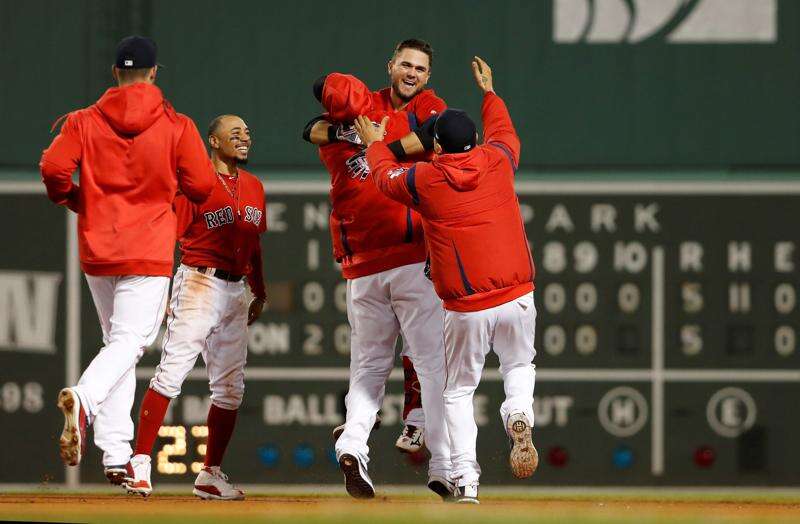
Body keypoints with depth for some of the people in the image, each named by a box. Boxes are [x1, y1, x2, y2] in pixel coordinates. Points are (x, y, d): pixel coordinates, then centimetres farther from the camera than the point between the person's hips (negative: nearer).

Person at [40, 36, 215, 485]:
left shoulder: (84, 122, 3)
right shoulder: (176, 126, -2)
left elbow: (53, 167, -10)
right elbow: (202, 185, -5)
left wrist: (72, 198, 10)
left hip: (96, 250, 4)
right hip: (149, 251, -4)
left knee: (117, 342, 15)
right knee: (129, 341, -9)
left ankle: (116, 455, 9)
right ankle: (84, 399, -41)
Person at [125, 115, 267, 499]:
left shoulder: (254, 187, 15)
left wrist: (260, 293, 22)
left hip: (236, 291, 7)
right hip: (199, 283, -7)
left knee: (230, 387, 6)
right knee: (172, 372, -15)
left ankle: (211, 475, 14)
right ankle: (140, 463, -15)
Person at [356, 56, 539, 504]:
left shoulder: (424, 180, -3)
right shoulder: (496, 163, 2)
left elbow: (386, 176, 20)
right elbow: (505, 134, 27)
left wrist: (375, 143, 40)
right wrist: (489, 93, 43)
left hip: (466, 309, -2)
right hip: (517, 298, 2)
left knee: (459, 391, 12)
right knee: (520, 366, 27)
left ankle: (466, 480, -1)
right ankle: (519, 417, -6)